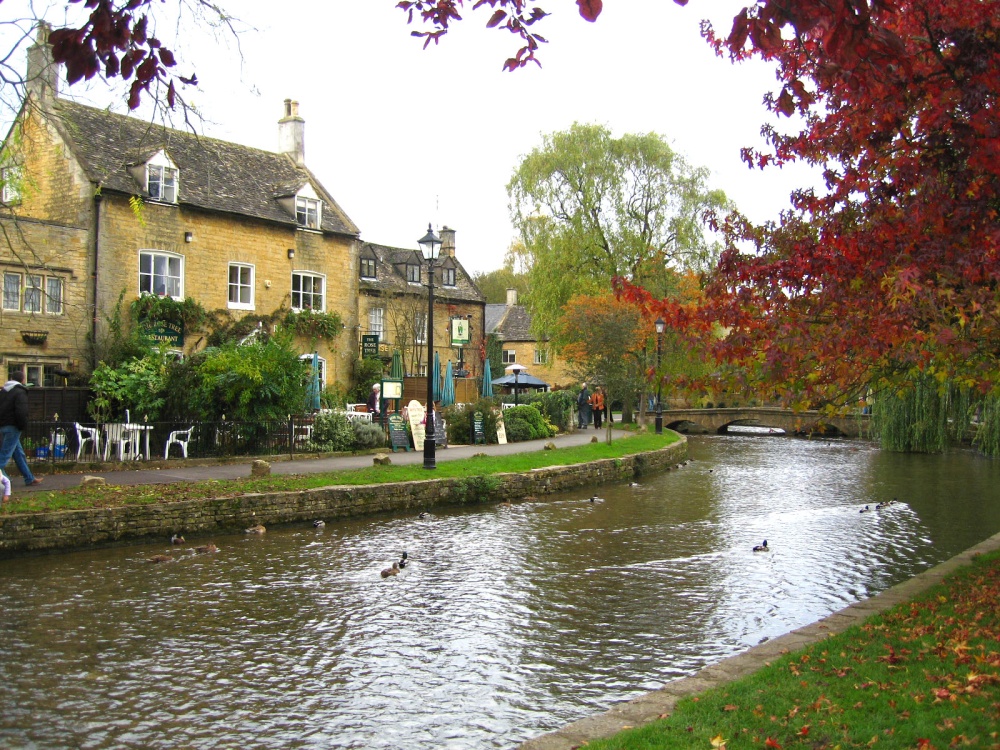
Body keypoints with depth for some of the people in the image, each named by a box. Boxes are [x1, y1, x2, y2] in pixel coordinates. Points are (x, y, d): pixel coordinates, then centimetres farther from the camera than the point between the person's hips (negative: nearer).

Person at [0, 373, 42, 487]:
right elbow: (21, 412, -22)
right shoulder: (20, 392, -11)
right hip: (12, 427, -8)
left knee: (19, 453, 14)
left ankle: (30, 479, 22)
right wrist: (23, 426, -11)